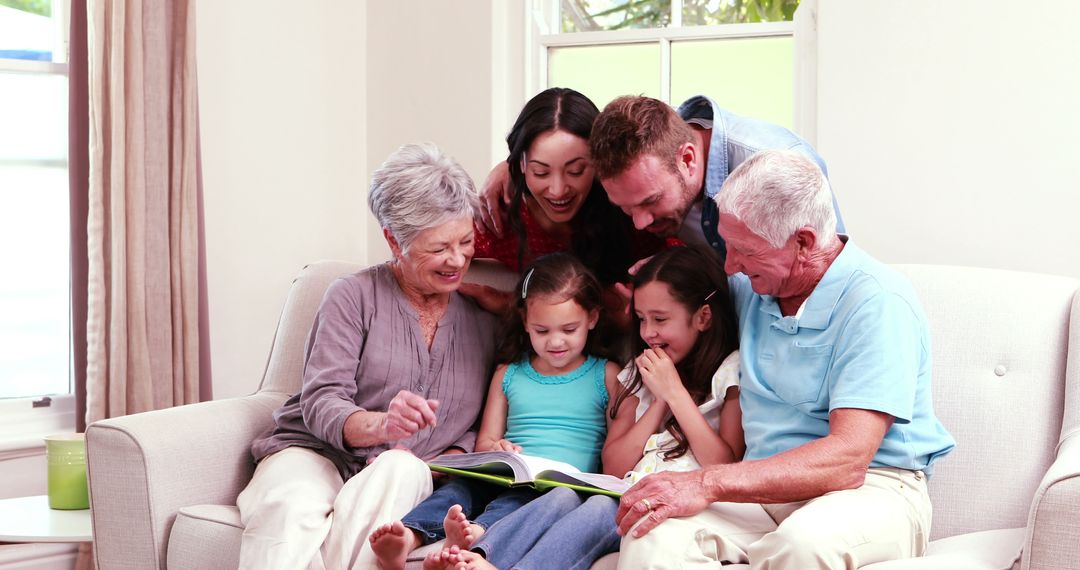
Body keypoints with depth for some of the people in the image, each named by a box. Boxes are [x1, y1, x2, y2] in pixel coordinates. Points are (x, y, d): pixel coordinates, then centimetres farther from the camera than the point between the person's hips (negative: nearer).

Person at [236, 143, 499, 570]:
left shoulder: (483, 321, 13)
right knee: (292, 509, -38)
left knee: (401, 469, -37)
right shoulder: (355, 296, 1)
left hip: (403, 473, 2)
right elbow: (320, 402, -8)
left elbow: (476, 428, 13)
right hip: (315, 453, -2)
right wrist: (378, 425, -31)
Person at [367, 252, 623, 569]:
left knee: (516, 499, -36)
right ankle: (408, 537, -53)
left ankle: (476, 534, -65)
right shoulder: (509, 374, 22)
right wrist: (496, 448, -5)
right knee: (459, 487, -28)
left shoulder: (606, 375, 13)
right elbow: (483, 442, 20)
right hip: (508, 477, 3)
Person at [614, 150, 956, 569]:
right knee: (650, 535, -28)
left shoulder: (877, 303, -13)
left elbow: (848, 459, -23)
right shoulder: (749, 285, 10)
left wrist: (708, 483, -29)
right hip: (764, 485, 5)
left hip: (869, 488, -5)